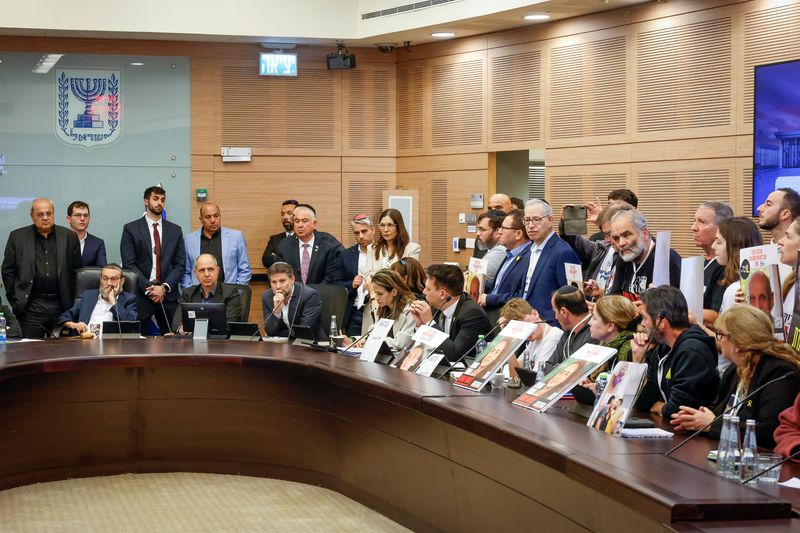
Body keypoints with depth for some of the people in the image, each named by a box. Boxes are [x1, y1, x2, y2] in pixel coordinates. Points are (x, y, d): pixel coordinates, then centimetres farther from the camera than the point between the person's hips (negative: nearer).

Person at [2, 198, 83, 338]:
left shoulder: (69, 236, 7)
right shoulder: (17, 237, 5)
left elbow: (77, 271, 10)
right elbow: (8, 272, 6)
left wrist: (73, 304, 4)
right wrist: (15, 302, 0)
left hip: (61, 306, 1)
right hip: (31, 307, -1)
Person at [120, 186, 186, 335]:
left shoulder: (175, 230, 12)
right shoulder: (131, 229, 4)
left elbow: (180, 264, 7)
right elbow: (129, 264, -3)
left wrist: (164, 287, -8)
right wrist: (148, 288, -11)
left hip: (168, 295, 2)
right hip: (141, 294, -2)